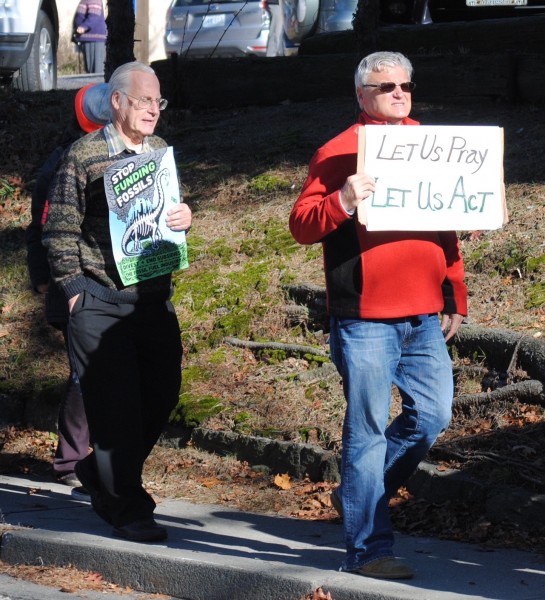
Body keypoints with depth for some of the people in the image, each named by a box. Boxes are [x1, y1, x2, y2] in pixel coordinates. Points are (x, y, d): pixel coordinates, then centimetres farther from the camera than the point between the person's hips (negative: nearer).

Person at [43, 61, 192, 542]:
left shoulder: (161, 151, 13)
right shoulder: (84, 155, -4)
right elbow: (61, 228, -3)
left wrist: (183, 217, -1)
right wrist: (74, 289, -8)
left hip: (154, 298, 6)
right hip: (100, 301, -6)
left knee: (162, 394, 8)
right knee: (115, 403, -5)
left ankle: (101, 473, 29)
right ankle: (127, 509, 4)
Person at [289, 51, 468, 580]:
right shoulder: (338, 153, -2)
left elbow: (446, 229, 22)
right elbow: (301, 225, -7)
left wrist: (455, 296, 18)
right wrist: (342, 201, -26)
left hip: (424, 317, 6)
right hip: (365, 318, -6)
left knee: (432, 413, 5)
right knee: (368, 429, -3)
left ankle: (360, 492, 26)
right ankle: (367, 549, 3)